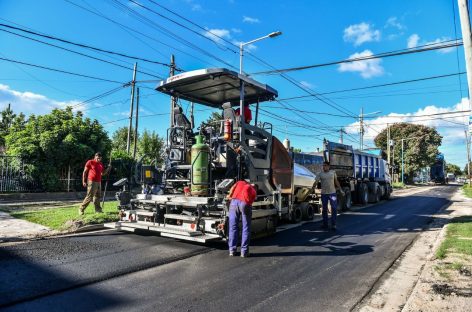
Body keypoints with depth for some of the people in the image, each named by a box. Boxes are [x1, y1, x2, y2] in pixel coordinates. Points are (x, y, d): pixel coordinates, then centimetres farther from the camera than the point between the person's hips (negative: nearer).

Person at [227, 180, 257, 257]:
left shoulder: (240, 182, 30)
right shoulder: (254, 191, 27)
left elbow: (232, 188, 11)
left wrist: (230, 195, 26)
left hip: (234, 202, 2)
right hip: (244, 203, -1)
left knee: (233, 227, 11)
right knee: (246, 228, 11)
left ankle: (232, 250, 18)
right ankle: (244, 251, 13)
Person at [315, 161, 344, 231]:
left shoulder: (333, 172, 6)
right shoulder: (320, 174, 0)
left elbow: (336, 181, 13)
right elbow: (316, 182, -10)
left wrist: (341, 190, 13)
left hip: (332, 193, 1)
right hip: (324, 194, -1)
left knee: (334, 208, -3)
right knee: (324, 209, 7)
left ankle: (333, 225, 3)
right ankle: (325, 224, 18)